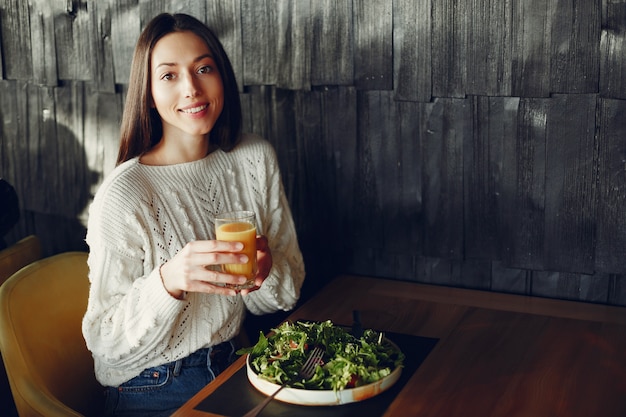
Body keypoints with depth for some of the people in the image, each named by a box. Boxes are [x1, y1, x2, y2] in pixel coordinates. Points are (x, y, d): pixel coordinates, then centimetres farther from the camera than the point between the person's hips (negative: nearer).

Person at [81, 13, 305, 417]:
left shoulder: (255, 158, -2)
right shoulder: (123, 197, -19)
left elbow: (287, 293, 3)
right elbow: (105, 341, -15)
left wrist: (265, 267, -20)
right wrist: (167, 281, -32)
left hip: (234, 364, 5)